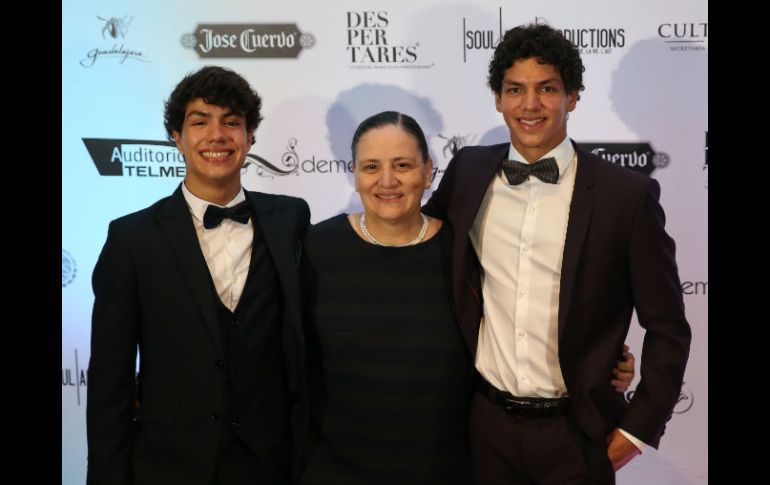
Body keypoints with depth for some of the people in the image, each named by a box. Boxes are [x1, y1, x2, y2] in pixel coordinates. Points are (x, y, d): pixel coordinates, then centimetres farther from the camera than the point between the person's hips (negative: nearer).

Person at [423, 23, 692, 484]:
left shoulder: (628, 194, -11)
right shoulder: (468, 171, -2)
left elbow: (667, 326, -4)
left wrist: (639, 426, -5)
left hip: (576, 431, -2)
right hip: (487, 422, 3)